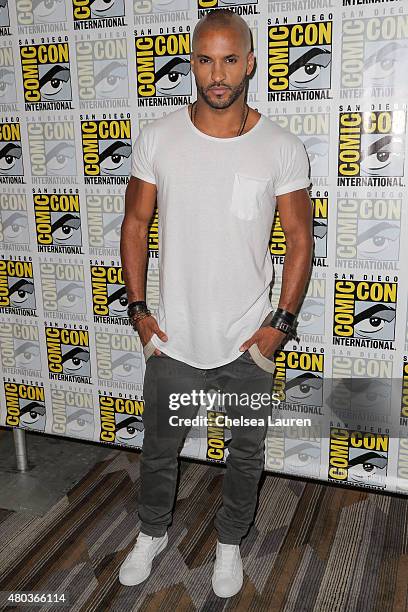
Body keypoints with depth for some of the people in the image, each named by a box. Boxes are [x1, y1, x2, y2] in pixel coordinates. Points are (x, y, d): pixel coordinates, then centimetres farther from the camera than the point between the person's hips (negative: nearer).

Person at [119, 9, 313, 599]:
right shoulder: (157, 138, -6)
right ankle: (152, 534, 48)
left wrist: (282, 320, -8)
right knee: (159, 449, 19)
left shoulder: (283, 149, -9)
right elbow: (135, 223, 2)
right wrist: (138, 308, -2)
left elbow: (299, 238, -2)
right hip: (173, 338, 1)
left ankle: (230, 542, 46)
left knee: (247, 453, 18)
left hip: (249, 341, 0)